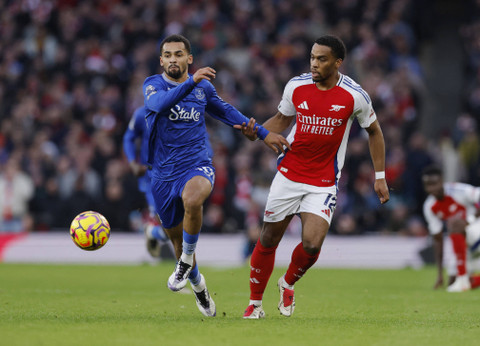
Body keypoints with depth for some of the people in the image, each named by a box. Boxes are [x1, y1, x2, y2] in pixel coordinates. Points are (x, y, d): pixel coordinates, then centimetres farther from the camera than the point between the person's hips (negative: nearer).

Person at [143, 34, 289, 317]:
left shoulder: (203, 87, 7)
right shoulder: (153, 85, -2)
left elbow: (227, 112, 24)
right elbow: (161, 103, -26)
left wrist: (263, 134, 25)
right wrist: (191, 82, -39)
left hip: (197, 166, -1)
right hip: (164, 174, 1)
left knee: (192, 200, -37)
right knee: (177, 237, 9)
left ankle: (187, 260, -15)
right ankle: (199, 286, 35)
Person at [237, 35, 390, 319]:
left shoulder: (354, 95, -11)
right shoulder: (296, 86, -5)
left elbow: (374, 131, 6)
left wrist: (380, 176, 4)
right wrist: (256, 133, -6)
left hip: (324, 183, -2)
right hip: (289, 175, 2)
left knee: (312, 244, -17)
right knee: (268, 239, 5)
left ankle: (288, 284, 16)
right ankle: (255, 304, 23)